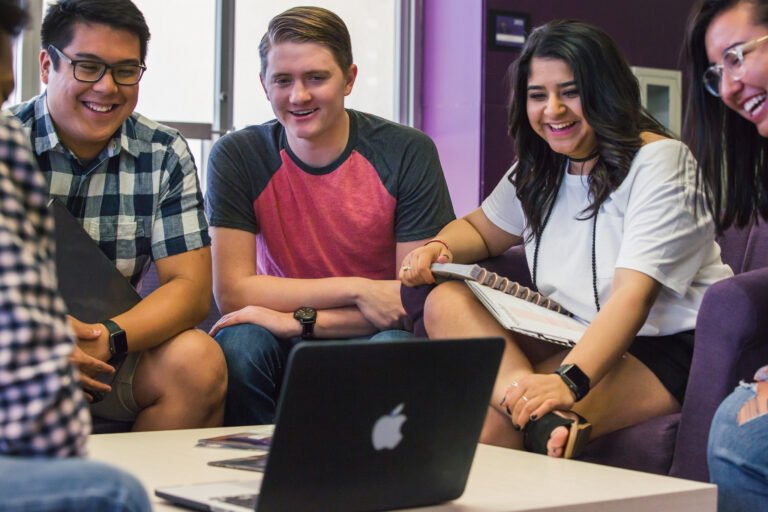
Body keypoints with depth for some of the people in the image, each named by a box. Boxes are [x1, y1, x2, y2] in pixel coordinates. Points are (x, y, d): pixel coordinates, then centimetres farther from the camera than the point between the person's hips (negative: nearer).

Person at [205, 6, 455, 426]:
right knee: (238, 343, -30)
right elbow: (231, 292, -14)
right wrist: (358, 289, -21)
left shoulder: (407, 152, -11)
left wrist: (297, 320, -23)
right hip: (285, 351, 1)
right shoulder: (236, 157, -9)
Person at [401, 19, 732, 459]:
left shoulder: (659, 161, -11)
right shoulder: (538, 170, 11)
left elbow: (633, 295, -23)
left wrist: (569, 380, -38)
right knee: (445, 303, -16)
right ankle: (545, 422, -34)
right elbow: (482, 228, 27)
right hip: (574, 341, 9)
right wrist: (438, 247, 0)